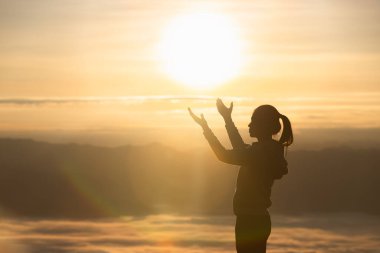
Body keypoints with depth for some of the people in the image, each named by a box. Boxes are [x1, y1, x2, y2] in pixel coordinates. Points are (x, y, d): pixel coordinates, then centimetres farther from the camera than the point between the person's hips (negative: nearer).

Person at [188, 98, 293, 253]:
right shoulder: (269, 150, 12)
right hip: (256, 220, 10)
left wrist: (205, 128, -13)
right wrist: (228, 120, 32)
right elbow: (240, 149, 29)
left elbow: (225, 156, -20)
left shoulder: (262, 151, -18)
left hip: (251, 222, -10)